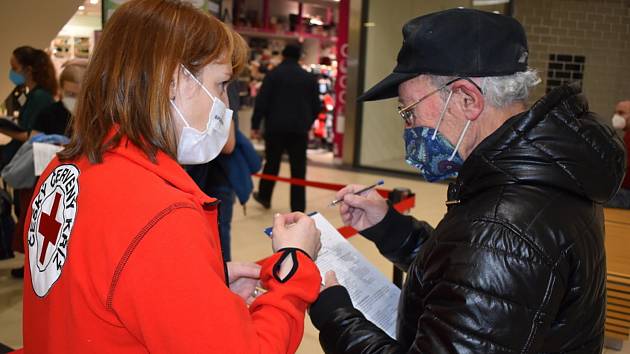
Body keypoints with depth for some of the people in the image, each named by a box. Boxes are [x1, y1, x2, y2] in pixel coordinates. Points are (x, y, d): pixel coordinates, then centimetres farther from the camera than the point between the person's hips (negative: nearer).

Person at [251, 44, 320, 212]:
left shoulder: (274, 74, 0)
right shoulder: (309, 77, 9)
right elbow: (316, 106, 10)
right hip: (300, 129, 1)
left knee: (272, 163, 13)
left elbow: (261, 102, -6)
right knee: (298, 168, 3)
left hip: (276, 127, -1)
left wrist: (255, 125, -2)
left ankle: (264, 196, 29)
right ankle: (298, 208, 3)